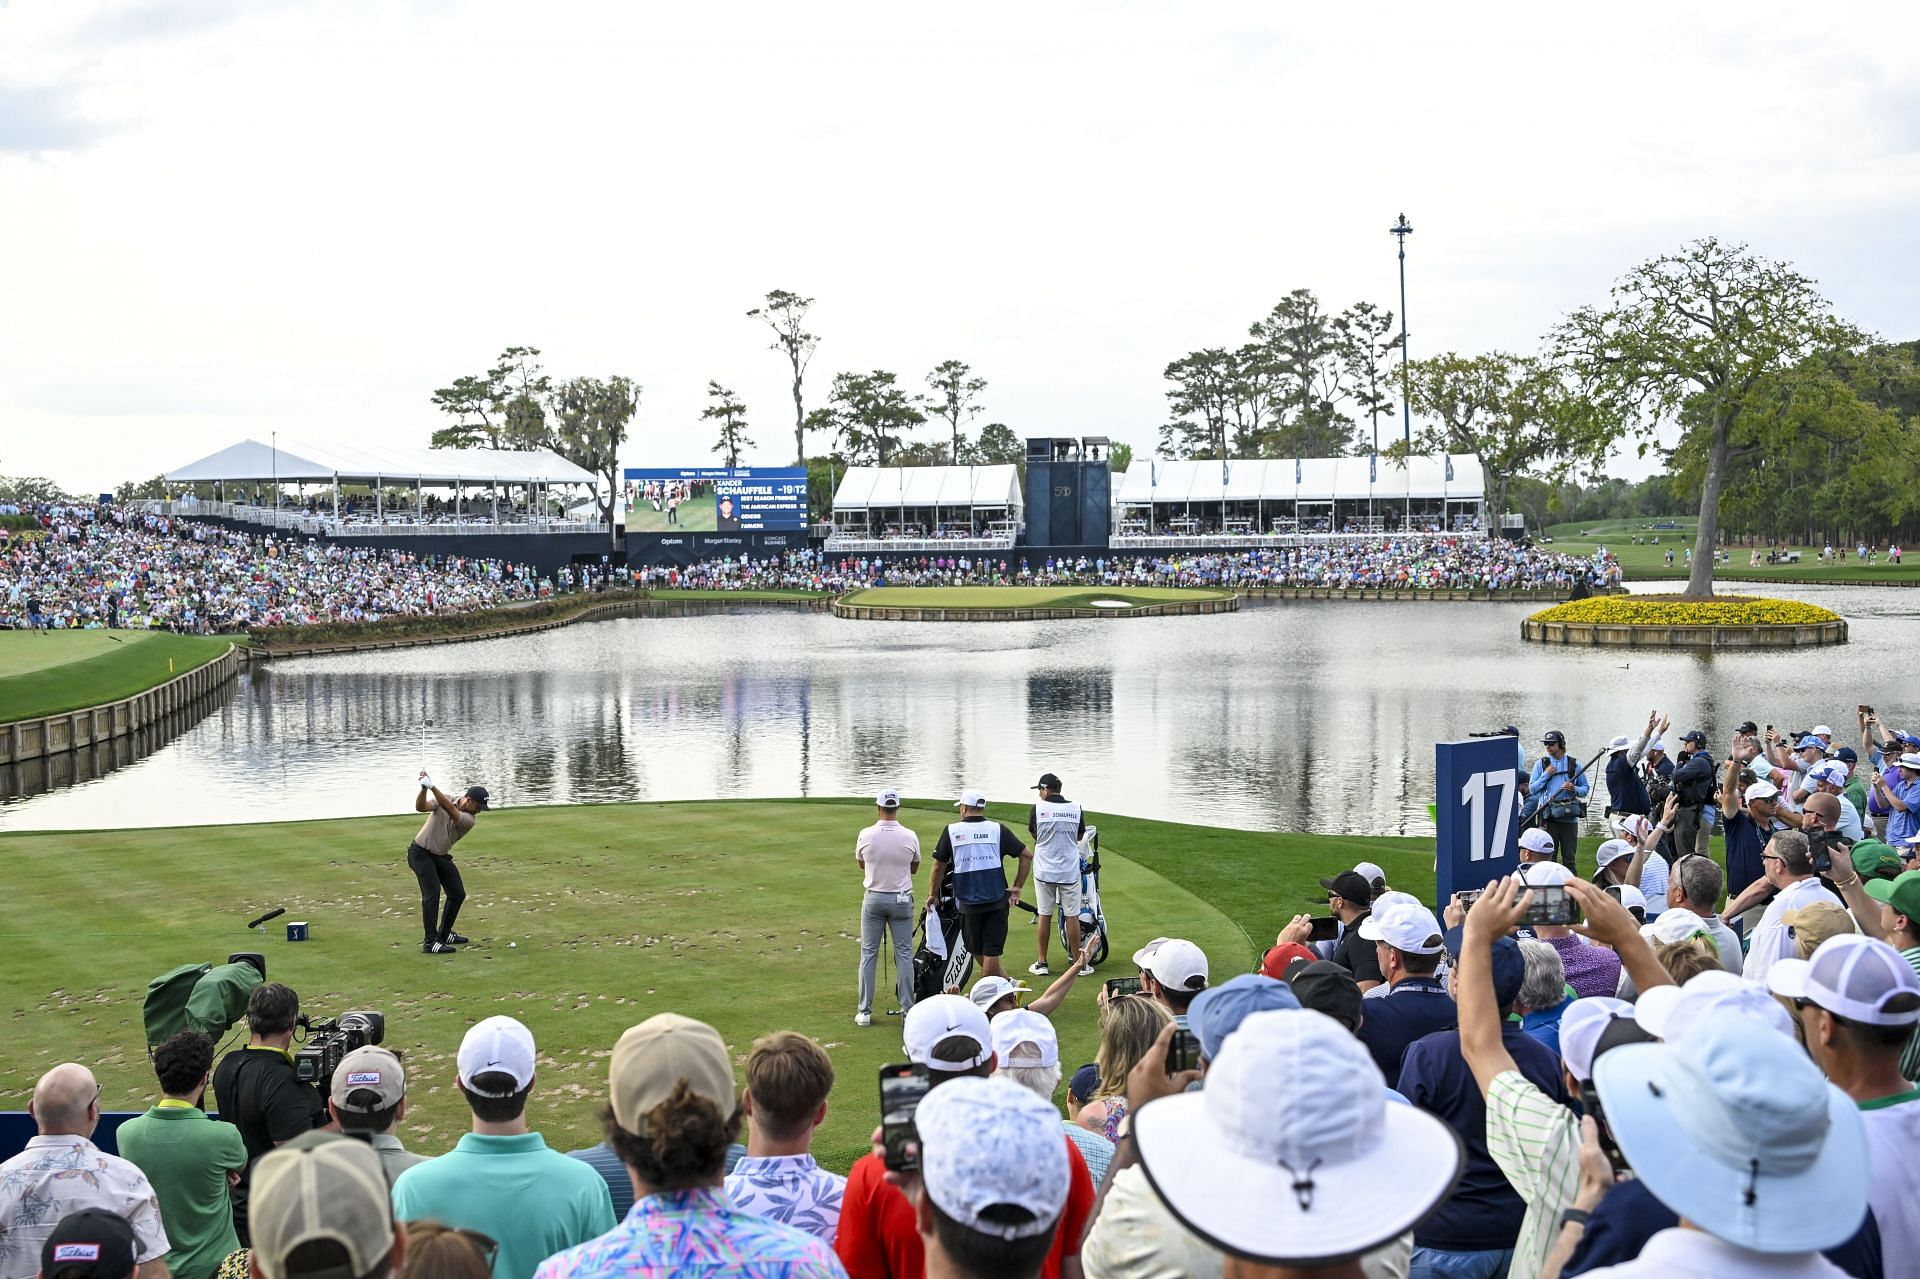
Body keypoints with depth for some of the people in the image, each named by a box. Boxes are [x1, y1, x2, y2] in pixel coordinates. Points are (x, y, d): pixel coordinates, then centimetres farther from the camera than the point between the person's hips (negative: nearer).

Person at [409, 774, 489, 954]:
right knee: (432, 892, -18)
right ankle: (430, 943, -19)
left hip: (441, 857, 5)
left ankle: (444, 934, 27)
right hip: (421, 853, -5)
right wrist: (424, 788, -44)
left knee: (458, 894, 7)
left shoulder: (469, 820, -11)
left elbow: (451, 811, -30)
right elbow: (420, 807, -25)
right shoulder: (443, 799, -11)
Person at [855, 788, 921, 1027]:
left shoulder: (866, 836, -10)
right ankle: (908, 1009, 7)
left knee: (868, 954, 7)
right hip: (901, 899, 0)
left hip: (873, 898, 0)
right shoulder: (909, 837, -9)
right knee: (904, 955, 6)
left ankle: (864, 1011, 7)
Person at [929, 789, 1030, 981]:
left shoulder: (951, 831, 0)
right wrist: (1017, 888, 6)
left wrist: (932, 895, 17)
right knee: (992, 954, 2)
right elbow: (1027, 855, 1)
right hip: (997, 901, 1)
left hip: (967, 902, -1)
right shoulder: (998, 829, 3)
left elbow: (939, 866, 4)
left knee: (978, 952, 11)